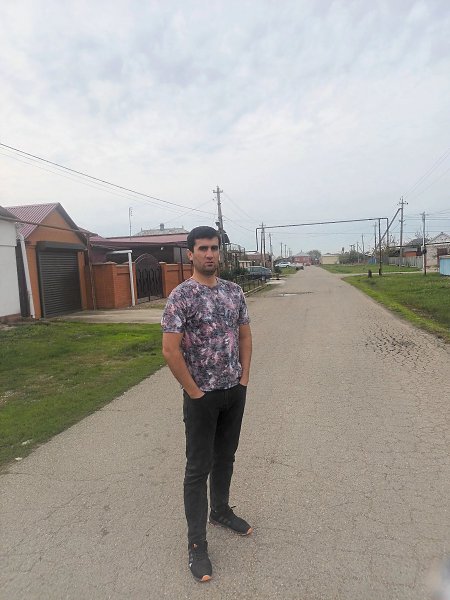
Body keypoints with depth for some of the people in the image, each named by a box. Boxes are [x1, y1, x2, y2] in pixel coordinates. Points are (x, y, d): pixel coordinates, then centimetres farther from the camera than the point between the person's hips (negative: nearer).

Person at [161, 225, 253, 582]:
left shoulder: (234, 291, 3)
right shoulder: (181, 296, -16)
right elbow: (170, 350, -18)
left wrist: (244, 378, 4)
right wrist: (194, 392, -14)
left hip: (235, 392, 6)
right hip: (203, 396, -5)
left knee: (225, 457, 22)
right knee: (199, 467, 7)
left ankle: (221, 511, 45)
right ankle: (197, 543, 24)